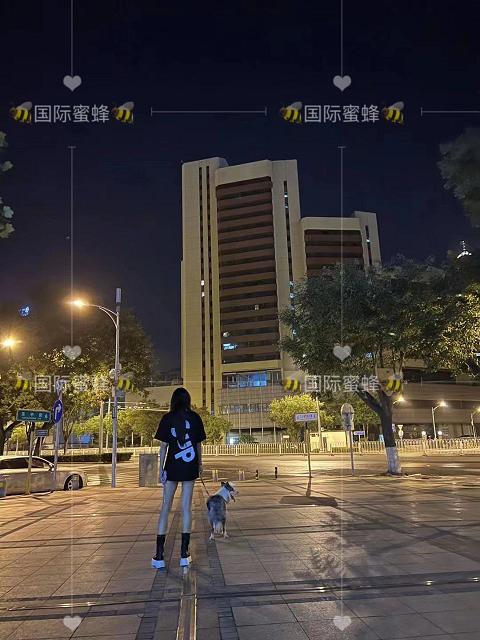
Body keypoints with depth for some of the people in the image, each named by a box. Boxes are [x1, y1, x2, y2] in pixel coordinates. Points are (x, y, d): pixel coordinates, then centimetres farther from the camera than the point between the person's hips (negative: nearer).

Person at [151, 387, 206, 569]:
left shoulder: (167, 418, -3)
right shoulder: (195, 418, 0)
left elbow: (163, 445, -6)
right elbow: (199, 444, 6)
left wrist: (161, 468, -2)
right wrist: (200, 464, 19)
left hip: (172, 466, -1)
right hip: (190, 466, 1)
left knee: (166, 506, 6)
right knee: (186, 507, 6)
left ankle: (159, 555, 6)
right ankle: (184, 554, 9)